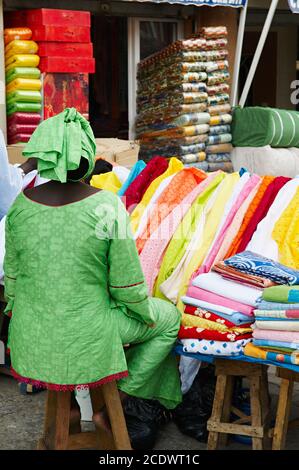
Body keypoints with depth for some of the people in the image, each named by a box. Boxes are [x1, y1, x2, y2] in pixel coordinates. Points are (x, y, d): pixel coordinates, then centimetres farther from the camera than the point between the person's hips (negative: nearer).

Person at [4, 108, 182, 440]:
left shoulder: (22, 205, -9)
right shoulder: (107, 207, -22)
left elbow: (13, 274, 3)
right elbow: (127, 285, -15)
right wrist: (147, 315, 6)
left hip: (32, 337, 5)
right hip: (85, 336, -4)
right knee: (168, 319, 21)